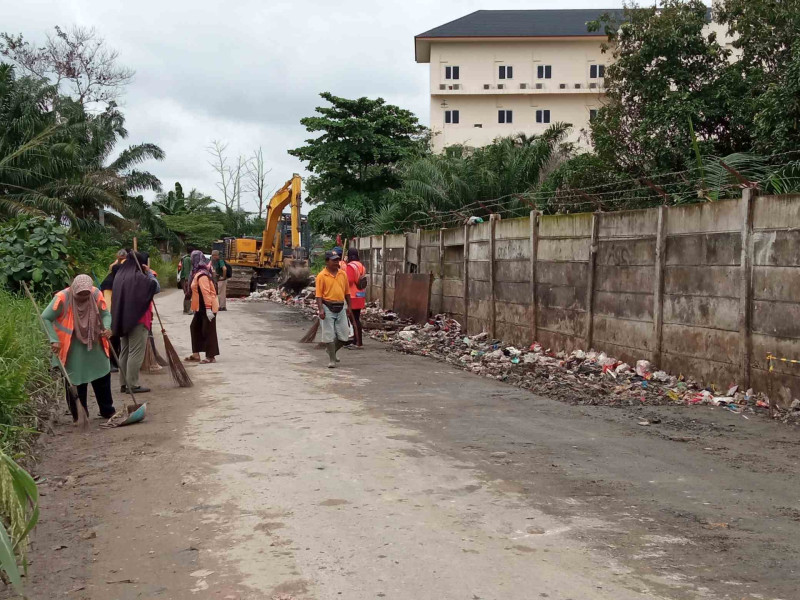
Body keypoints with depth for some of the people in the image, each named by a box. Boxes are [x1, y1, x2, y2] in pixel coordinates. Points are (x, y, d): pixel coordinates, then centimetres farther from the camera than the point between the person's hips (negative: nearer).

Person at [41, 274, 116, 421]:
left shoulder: (96, 294, -9)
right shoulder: (62, 298, -19)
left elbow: (105, 314, 1)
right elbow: (45, 318, -13)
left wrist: (106, 327, -20)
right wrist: (54, 340, -22)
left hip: (94, 346, 4)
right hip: (72, 348, -4)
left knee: (103, 377, 10)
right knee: (76, 382, 1)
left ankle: (107, 411, 25)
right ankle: (78, 416, 14)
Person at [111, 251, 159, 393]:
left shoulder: (120, 275, 8)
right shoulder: (139, 277, -16)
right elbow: (156, 287, -13)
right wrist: (148, 273, -5)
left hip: (122, 320, 8)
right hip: (138, 319, -8)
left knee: (124, 352, 13)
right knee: (136, 352, -4)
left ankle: (124, 383, 18)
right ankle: (133, 385, -3)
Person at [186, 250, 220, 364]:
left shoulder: (201, 275, -20)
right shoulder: (198, 273, 11)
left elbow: (206, 292, -25)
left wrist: (208, 309, -28)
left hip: (207, 307, -10)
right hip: (201, 307, 10)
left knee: (208, 331, -4)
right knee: (195, 327, 15)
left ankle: (211, 356, 3)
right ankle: (196, 354, 21)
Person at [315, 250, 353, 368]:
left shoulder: (343, 274, 8)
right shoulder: (322, 276, -6)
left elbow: (347, 292, 14)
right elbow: (319, 295, -8)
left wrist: (349, 307, 13)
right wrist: (320, 309, -18)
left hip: (341, 308, 5)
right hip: (328, 308, -5)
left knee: (344, 336, 6)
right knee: (329, 335, -1)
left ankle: (332, 351, 32)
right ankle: (332, 360, 9)